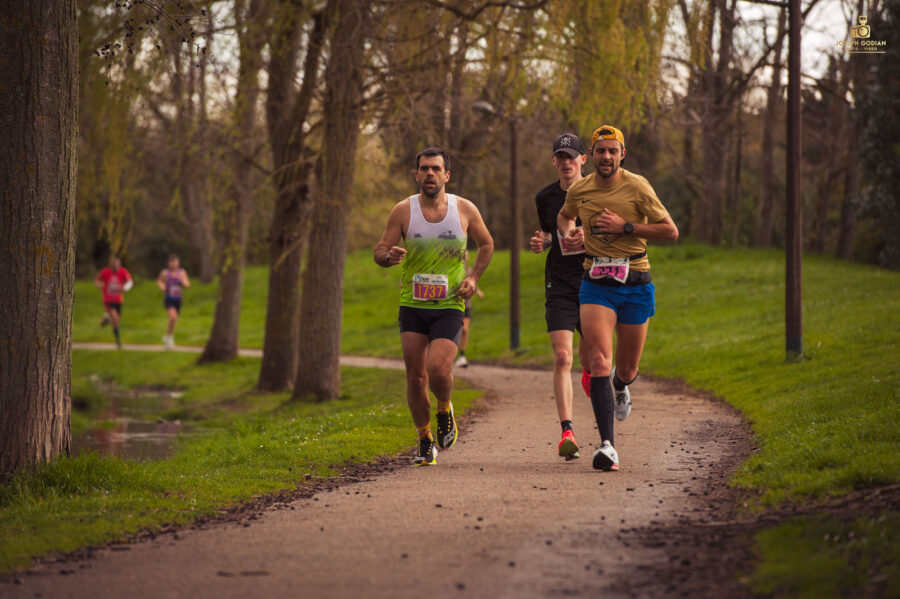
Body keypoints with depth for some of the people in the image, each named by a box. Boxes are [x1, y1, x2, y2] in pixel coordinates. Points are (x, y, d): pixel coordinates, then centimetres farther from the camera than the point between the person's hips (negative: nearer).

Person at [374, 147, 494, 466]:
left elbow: (486, 244, 16)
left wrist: (473, 277, 2)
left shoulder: (465, 210, 0)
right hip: (412, 305, 1)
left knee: (438, 370, -19)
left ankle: (445, 410, 15)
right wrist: (390, 256, -23)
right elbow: (379, 251, 1)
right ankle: (425, 440, 18)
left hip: (449, 306, -1)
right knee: (416, 377, -1)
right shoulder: (403, 211, -2)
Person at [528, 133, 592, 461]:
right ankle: (567, 432, -19)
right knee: (561, 357, -15)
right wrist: (540, 242, -1)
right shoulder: (545, 198, 5)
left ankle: (590, 375, 50)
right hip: (559, 285, 0)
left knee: (590, 357, 10)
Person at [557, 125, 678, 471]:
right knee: (600, 361, -19)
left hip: (635, 285, -1)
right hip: (596, 285, 1)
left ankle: (621, 387, 50)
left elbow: (671, 231, -6)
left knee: (626, 370, 9)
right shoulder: (578, 190, 3)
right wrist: (569, 233, 3)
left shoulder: (637, 187, -7)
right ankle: (607, 444, -22)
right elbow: (565, 216, 26)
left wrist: (625, 226, -14)